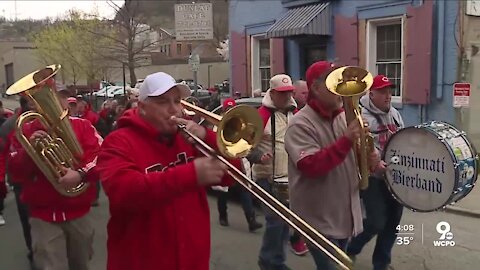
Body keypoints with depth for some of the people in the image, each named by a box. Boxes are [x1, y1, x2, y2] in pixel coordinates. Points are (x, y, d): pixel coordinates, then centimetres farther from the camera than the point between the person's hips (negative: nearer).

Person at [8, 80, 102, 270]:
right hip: (43, 216, -1)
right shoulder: (26, 131, 1)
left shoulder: (82, 126, 1)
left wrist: (81, 173, -28)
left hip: (79, 213, 2)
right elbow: (15, 174, -3)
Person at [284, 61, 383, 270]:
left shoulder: (344, 117, 7)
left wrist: (369, 159, -4)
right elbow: (311, 166, -29)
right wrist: (346, 140, -33)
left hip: (344, 215, 8)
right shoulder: (300, 124, -18)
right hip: (319, 219, -8)